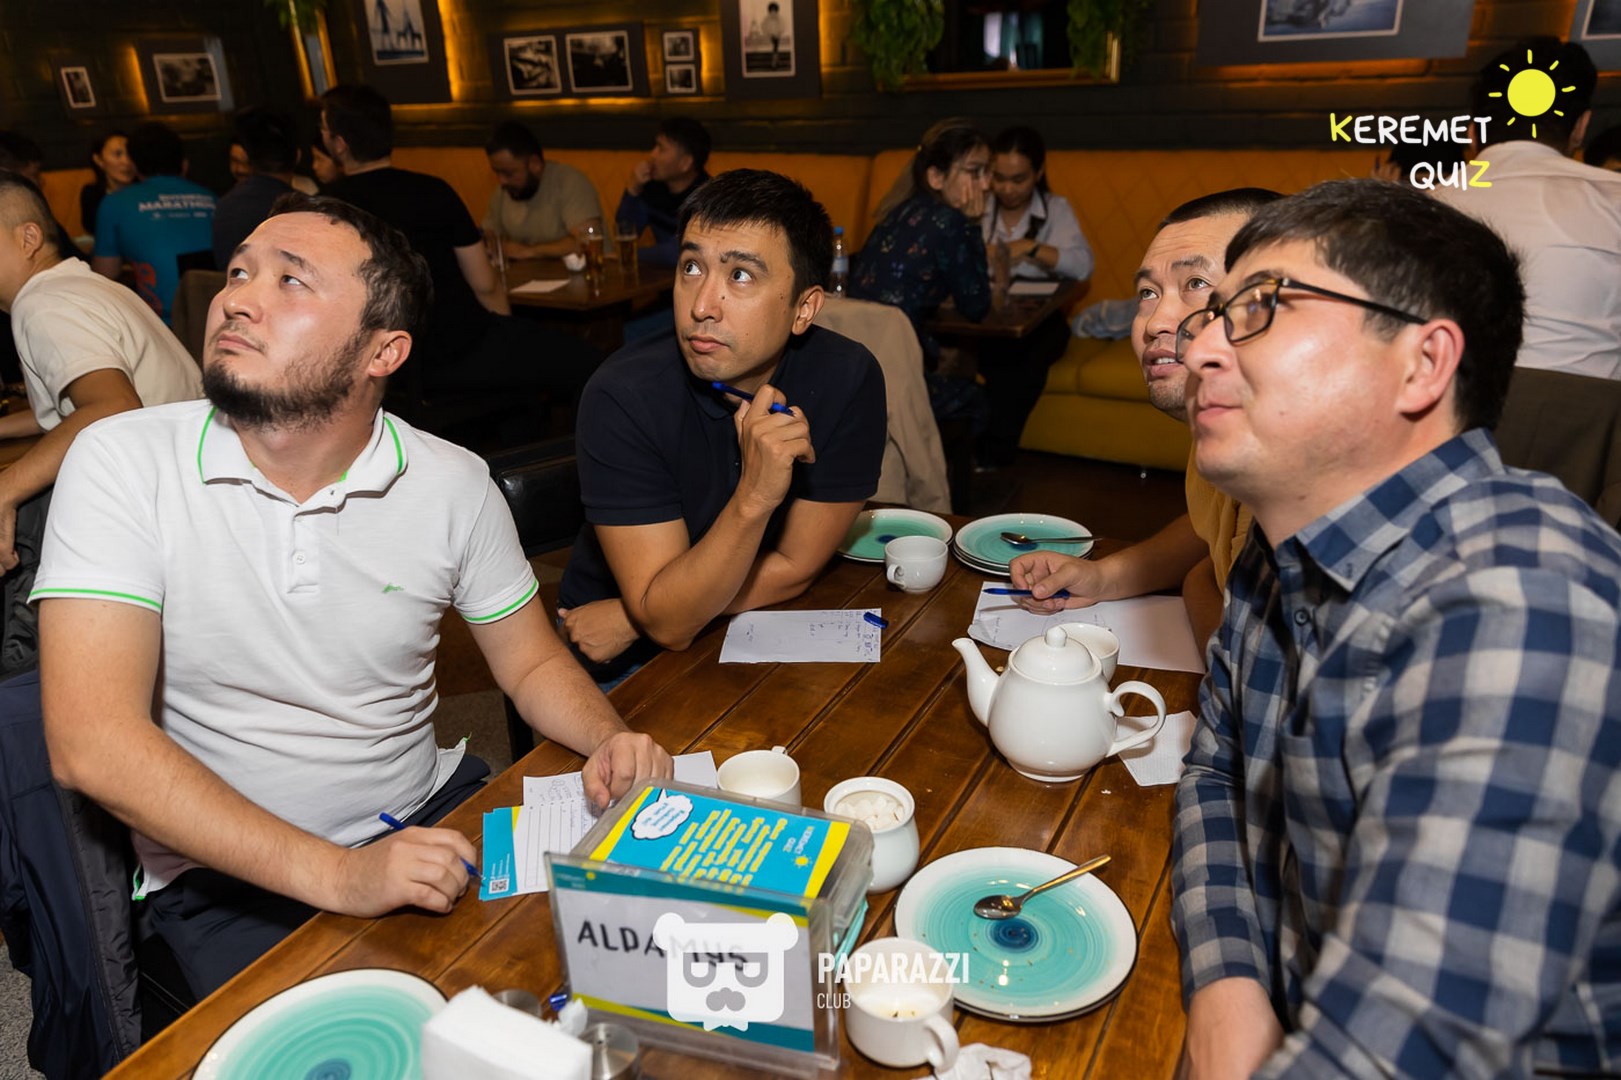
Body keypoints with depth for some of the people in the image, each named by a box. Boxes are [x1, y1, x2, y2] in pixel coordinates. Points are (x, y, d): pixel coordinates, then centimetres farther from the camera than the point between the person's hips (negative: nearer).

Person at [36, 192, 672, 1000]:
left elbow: (532, 663, 7)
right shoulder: (124, 463, -12)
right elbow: (90, 744, -20)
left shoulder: (453, 485, -5)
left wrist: (610, 740, -16)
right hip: (225, 870, -2)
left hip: (429, 816, 3)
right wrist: (335, 874, -28)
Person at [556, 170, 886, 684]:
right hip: (626, 661, -2)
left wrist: (628, 619, -12)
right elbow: (669, 621, -21)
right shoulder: (623, 396, -21)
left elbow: (793, 567, -10)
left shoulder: (848, 380, -16)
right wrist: (754, 497, -36)